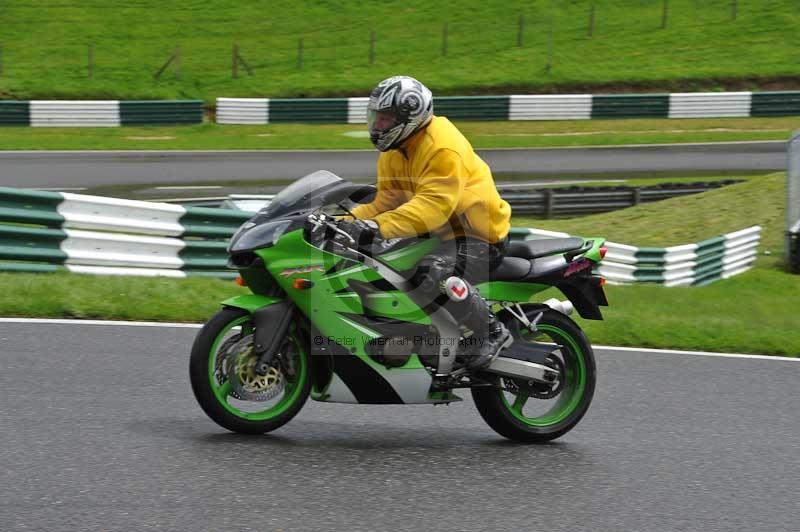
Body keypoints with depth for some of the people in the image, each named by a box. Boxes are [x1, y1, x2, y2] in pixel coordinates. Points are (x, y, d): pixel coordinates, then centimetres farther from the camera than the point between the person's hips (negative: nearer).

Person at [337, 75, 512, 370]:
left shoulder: (443, 148, -24)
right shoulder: (394, 152, 7)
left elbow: (433, 205, -37)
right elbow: (386, 201, 5)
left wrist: (377, 227, -47)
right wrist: (350, 221, -14)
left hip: (479, 236, -10)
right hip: (441, 233, 10)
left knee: (434, 277, -36)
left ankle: (492, 332, -14)